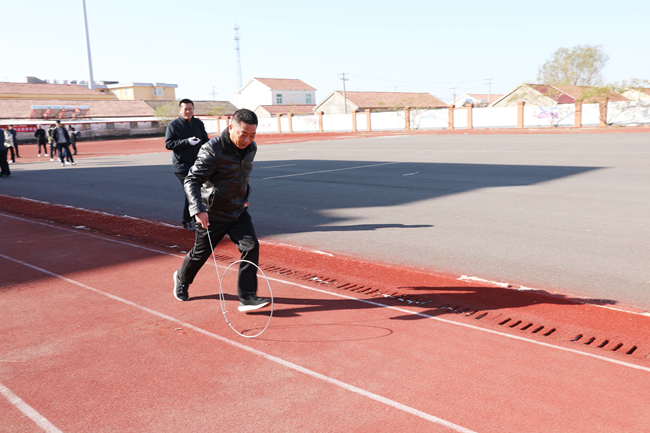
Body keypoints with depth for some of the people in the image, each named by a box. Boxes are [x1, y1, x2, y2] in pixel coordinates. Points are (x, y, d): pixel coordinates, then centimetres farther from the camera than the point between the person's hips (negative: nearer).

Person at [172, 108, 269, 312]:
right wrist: (198, 209, -37)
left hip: (238, 211, 5)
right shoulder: (212, 150, -25)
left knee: (251, 247, -11)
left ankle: (247, 297, -6)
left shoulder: (251, 148, -3)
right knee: (200, 253, 13)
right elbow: (191, 180, -25)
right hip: (212, 214, -5)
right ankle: (182, 278, 44)